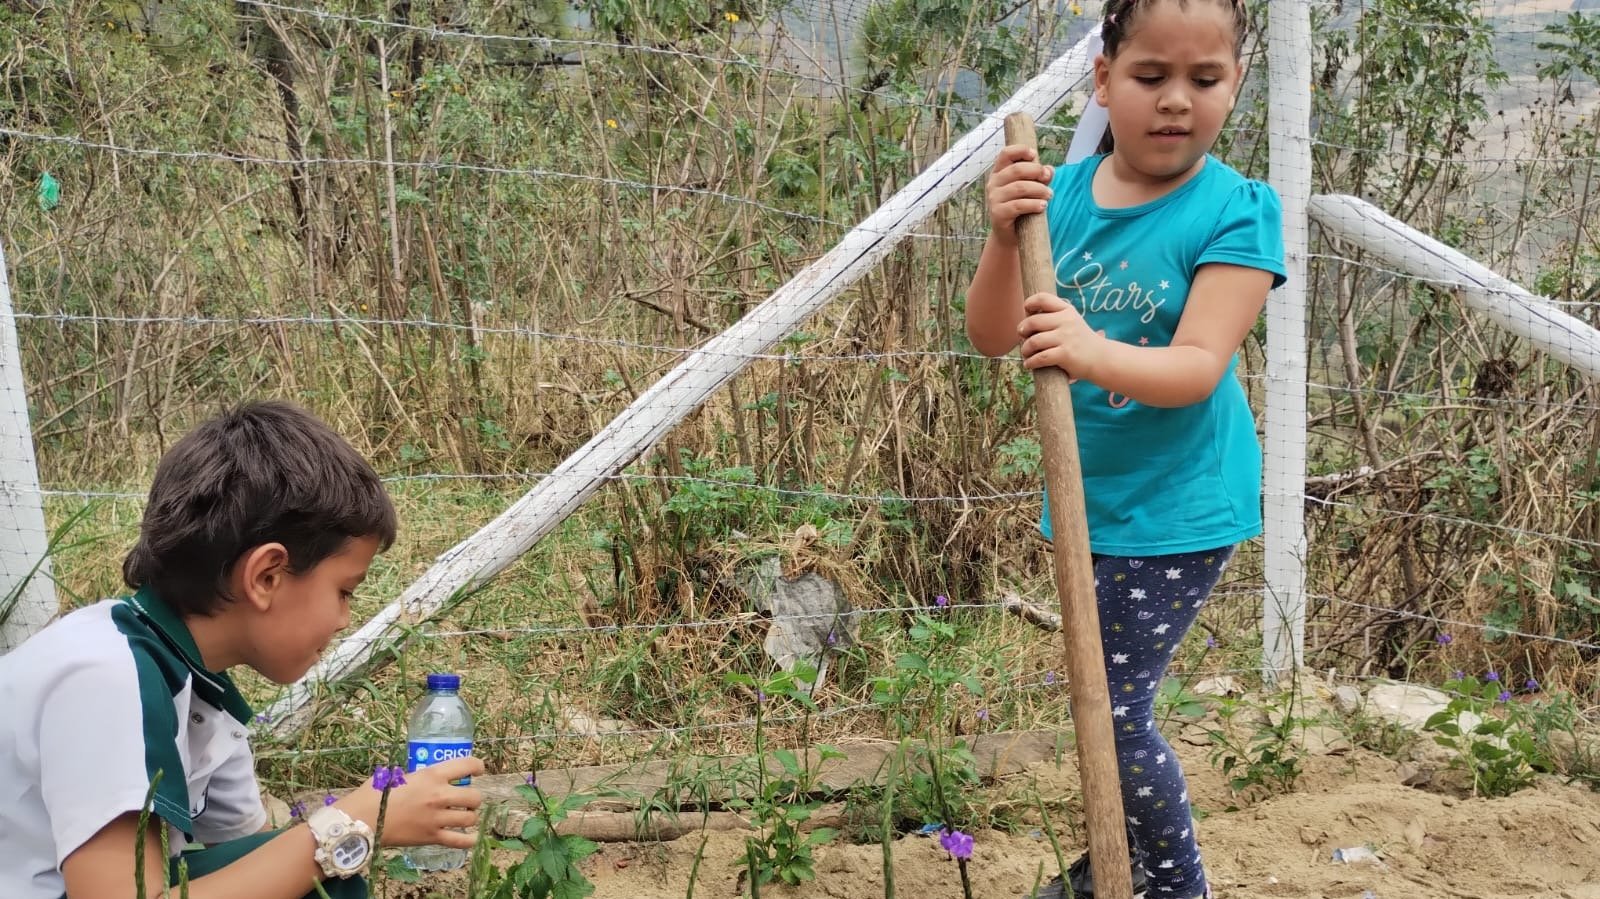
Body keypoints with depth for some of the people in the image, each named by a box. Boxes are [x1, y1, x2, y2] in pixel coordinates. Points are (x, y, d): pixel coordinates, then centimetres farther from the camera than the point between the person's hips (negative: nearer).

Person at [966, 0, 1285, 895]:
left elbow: (1198, 367, -25)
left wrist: (1096, 354, -44)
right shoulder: (1064, 193, -4)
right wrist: (1007, 236, -26)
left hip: (1178, 507, -5)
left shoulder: (1238, 210, -16)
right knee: (1103, 696, 21)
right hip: (1087, 496, 6)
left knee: (1115, 711, -4)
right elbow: (992, 335, -9)